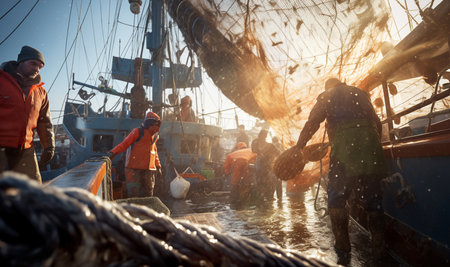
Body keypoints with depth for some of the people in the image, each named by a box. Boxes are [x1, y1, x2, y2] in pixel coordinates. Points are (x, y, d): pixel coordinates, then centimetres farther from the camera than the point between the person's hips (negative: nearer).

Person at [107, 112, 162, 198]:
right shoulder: (138, 132, -6)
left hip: (149, 169, 6)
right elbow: (124, 143, -12)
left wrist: (158, 166, 23)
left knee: (148, 194, 12)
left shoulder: (154, 136, 14)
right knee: (134, 194, -3)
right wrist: (113, 152, -26)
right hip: (134, 168, -6)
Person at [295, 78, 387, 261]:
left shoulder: (326, 96, 11)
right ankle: (378, 248, 15)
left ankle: (342, 245, 10)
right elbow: (377, 123, 21)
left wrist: (298, 148, 6)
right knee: (372, 199, 11)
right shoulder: (361, 94, 23)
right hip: (370, 153, 5)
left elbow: (311, 124, 2)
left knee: (336, 198, 7)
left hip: (344, 152, -4)